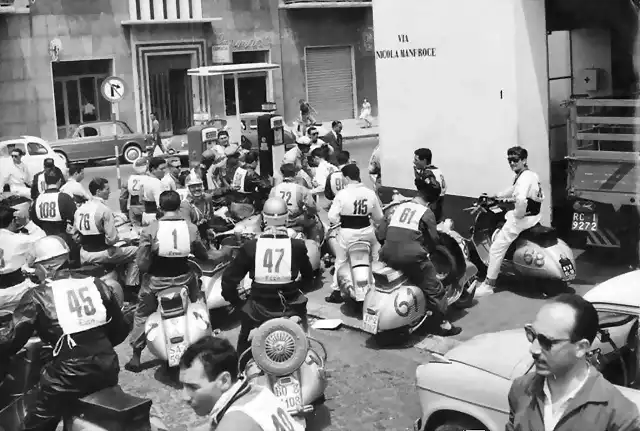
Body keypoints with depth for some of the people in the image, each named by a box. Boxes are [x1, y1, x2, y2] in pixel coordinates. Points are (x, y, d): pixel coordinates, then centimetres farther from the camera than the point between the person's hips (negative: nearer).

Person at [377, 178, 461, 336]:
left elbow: (381, 233, 13)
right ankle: (444, 325, 10)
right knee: (435, 290, 7)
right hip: (412, 258, -6)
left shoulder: (399, 207, 15)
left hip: (388, 257, 6)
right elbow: (433, 240, -3)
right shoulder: (426, 213, 0)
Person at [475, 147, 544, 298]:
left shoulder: (524, 177, -19)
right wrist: (495, 196, 28)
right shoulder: (532, 174, 12)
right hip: (534, 216, 10)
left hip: (522, 217, -10)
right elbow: (514, 190, 27)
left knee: (497, 248, -5)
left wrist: (518, 214, -21)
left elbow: (521, 200, -37)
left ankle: (488, 285, -4)